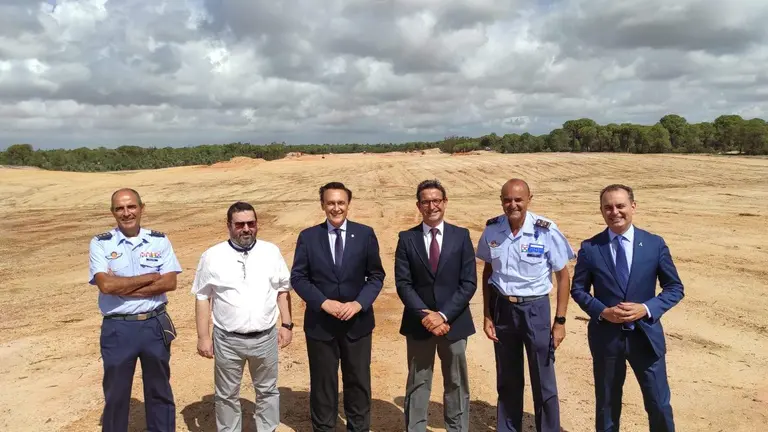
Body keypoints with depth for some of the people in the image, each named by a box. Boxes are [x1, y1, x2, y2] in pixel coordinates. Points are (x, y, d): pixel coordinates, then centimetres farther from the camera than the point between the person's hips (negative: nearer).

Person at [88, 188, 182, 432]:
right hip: (118, 329, -1)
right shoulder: (100, 244, -3)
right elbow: (106, 285, -17)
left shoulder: (160, 241, 0)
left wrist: (124, 288, -15)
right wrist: (151, 277, -12)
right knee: (116, 392, 14)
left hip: (155, 325, 1)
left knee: (159, 389, 16)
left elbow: (169, 283, -10)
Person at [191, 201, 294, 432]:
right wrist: (203, 336, -4)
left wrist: (287, 324, 2)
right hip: (227, 340, -1)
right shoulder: (212, 256, -6)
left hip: (266, 337, 2)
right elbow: (202, 297, -2)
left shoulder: (271, 252, -1)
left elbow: (283, 290, 6)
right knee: (226, 395, 14)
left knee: (267, 390, 17)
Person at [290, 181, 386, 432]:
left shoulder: (365, 234, -1)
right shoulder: (308, 237, -2)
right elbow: (297, 277, -3)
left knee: (358, 381, 13)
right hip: (320, 322, 0)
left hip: (357, 321, 1)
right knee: (322, 383, 12)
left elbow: (376, 275, 1)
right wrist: (324, 303, -16)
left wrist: (359, 303, -14)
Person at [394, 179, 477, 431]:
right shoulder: (406, 238, 0)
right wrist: (424, 315, -15)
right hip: (419, 322, 0)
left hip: (454, 321, 0)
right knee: (418, 384, 11)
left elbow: (469, 283, -6)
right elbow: (403, 283, -5)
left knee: (456, 383, 13)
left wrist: (444, 315, -14)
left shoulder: (461, 236, 0)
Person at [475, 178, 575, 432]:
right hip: (502, 307, 3)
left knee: (543, 381, 8)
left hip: (535, 308, -3)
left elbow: (563, 276, -7)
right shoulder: (492, 230, -6)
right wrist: (487, 315, 4)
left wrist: (560, 321, -8)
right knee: (507, 381, 18)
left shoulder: (546, 231, -16)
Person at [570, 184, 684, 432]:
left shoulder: (655, 244, -4)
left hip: (645, 335, 0)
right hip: (605, 336, 0)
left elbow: (675, 288, 1)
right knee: (607, 404, 16)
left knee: (659, 405, 10)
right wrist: (602, 312, -15)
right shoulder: (590, 248, -5)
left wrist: (647, 308, -16)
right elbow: (578, 290, 2)